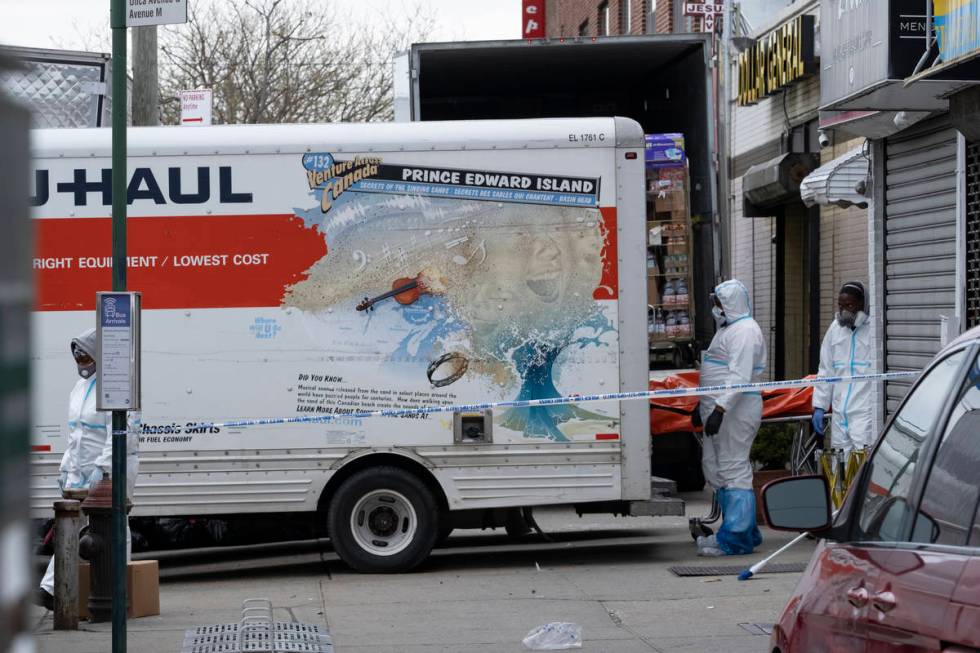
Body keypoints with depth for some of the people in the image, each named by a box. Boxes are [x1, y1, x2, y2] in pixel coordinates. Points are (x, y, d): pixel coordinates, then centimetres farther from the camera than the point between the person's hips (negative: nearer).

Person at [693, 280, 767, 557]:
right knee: (714, 469, 14)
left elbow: (739, 377, -23)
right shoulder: (728, 329, 22)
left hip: (735, 411, -11)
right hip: (718, 409, 11)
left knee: (733, 469, -9)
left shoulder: (744, 331, -13)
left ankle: (735, 538, -8)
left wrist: (720, 409, -29)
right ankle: (746, 531, 20)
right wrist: (702, 406, 28)